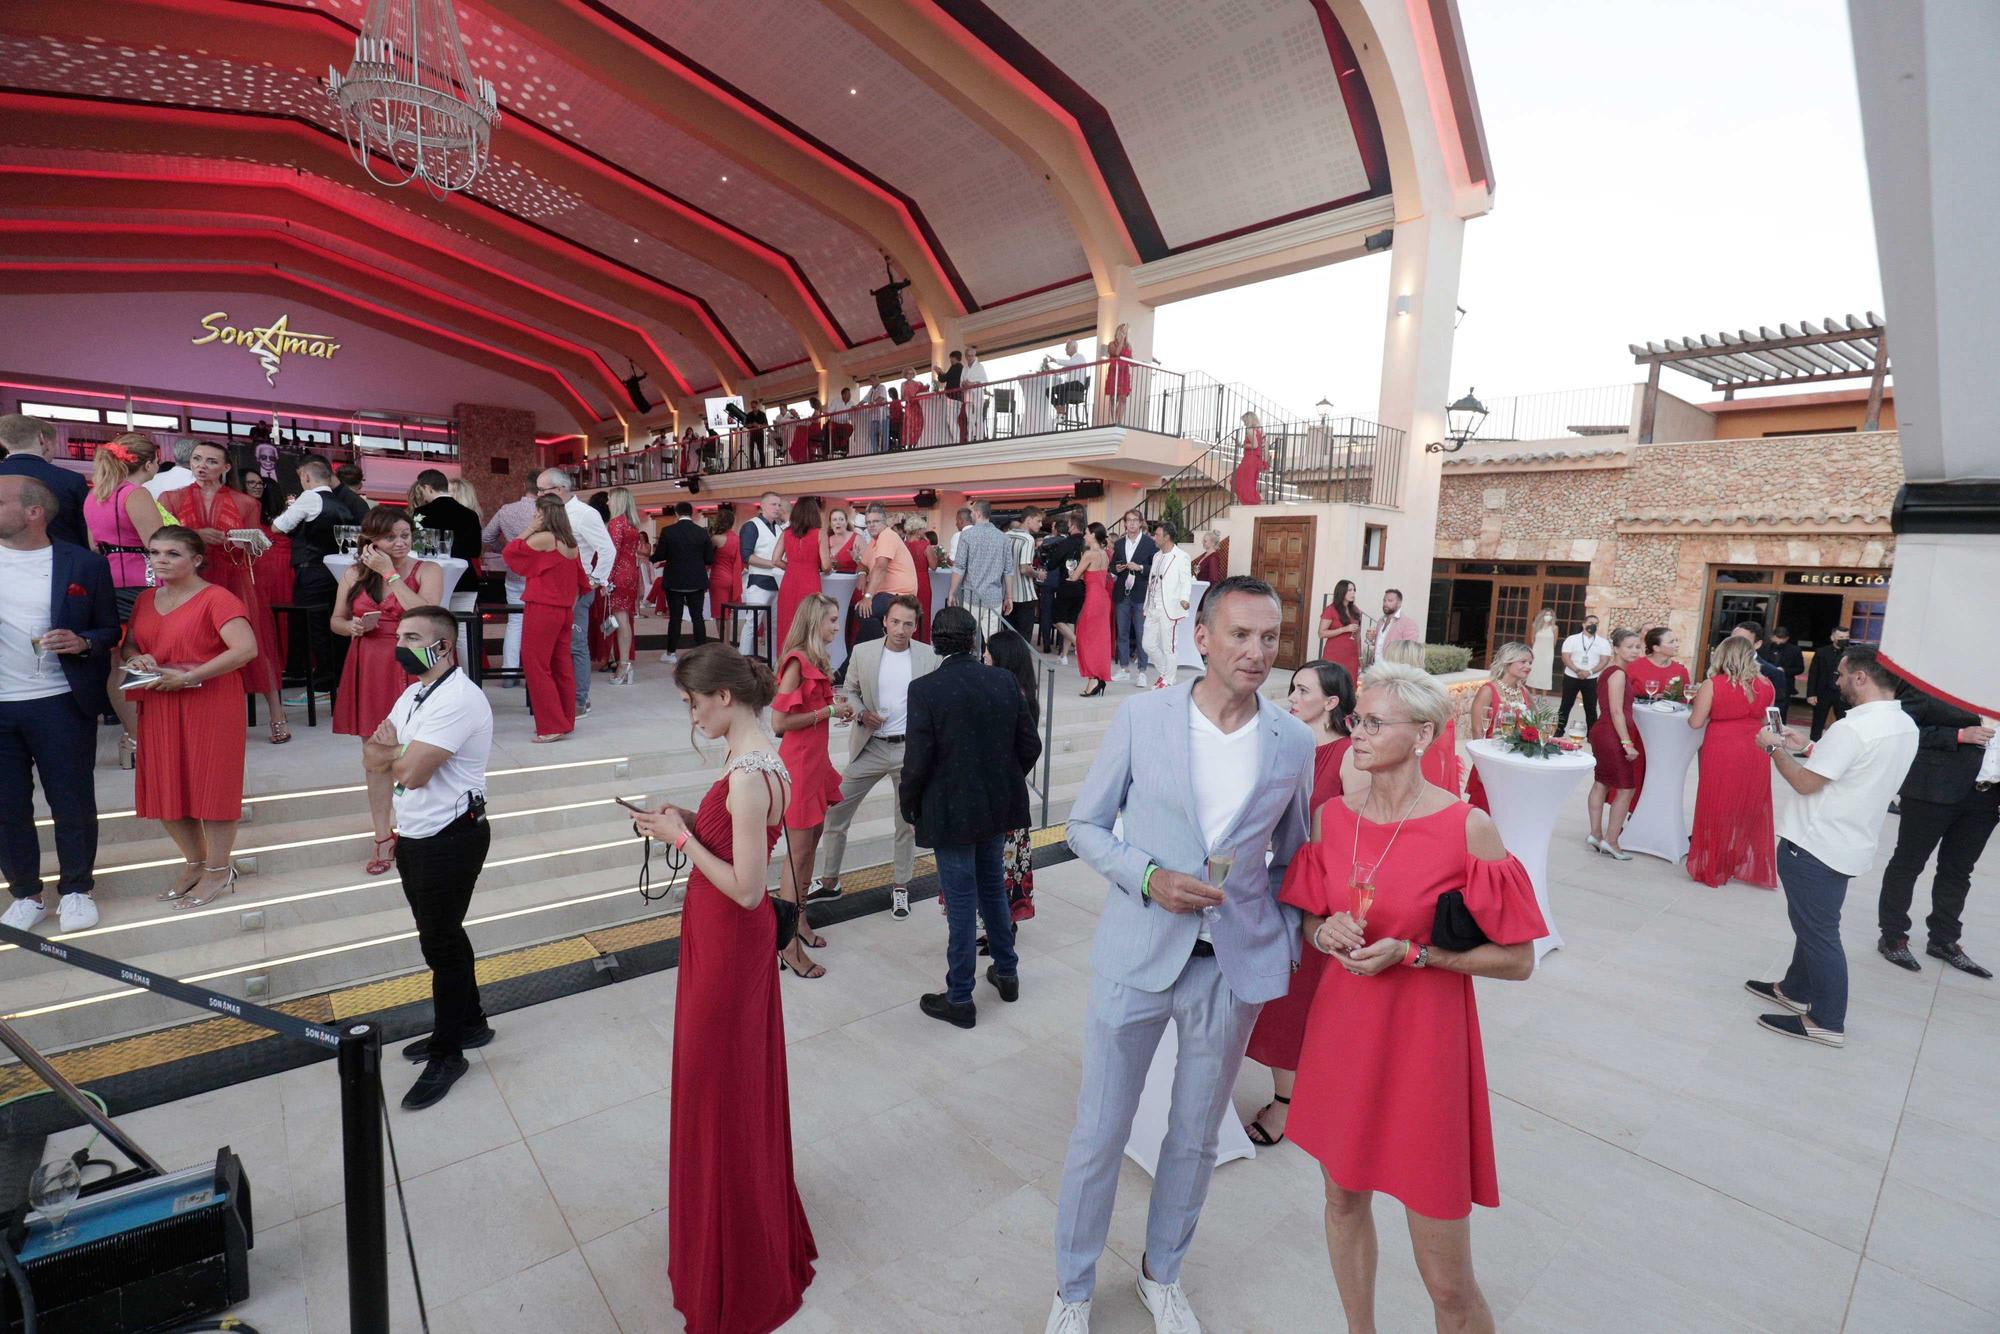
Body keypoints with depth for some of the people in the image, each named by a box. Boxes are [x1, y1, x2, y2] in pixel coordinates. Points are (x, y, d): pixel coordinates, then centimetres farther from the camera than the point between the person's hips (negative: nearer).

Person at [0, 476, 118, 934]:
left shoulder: (85, 564, -2)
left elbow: (111, 631, 3)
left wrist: (82, 642, -17)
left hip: (61, 703, -3)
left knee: (73, 804, 5)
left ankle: (76, 889, 20)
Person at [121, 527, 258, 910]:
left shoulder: (216, 598, -11)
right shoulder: (146, 599, 11)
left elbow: (246, 648, -23)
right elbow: (129, 644, 21)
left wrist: (187, 677, -21)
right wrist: (137, 659, -3)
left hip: (209, 705, -7)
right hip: (158, 707, 7)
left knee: (212, 784, 2)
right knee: (166, 788, 11)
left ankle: (218, 871, 15)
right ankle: (194, 863, 28)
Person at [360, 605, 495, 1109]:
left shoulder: (458, 699, -22)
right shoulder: (415, 692, 11)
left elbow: (411, 772, -27)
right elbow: (372, 756, 6)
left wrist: (391, 751, -5)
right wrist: (397, 752, -16)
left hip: (451, 838, -10)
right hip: (415, 836, 10)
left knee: (441, 943, 2)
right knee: (443, 935, 20)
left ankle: (447, 1052, 18)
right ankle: (469, 1023, 37)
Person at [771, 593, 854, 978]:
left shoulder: (813, 660, 11)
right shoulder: (796, 661, -18)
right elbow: (779, 722, -21)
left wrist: (835, 708, 0)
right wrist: (829, 711, -16)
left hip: (816, 762, 9)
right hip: (799, 763, -9)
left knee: (809, 847, 17)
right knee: (798, 853, -1)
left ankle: (800, 922, 32)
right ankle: (791, 945, 9)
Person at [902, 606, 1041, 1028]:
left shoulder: (925, 690, -17)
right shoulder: (1004, 681, -5)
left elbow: (917, 761, -17)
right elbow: (1030, 744, 0)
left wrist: (909, 806, 0)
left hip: (950, 811, -5)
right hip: (998, 805, 5)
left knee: (961, 902, 6)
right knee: (992, 887, 24)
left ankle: (959, 999, 21)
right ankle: (1006, 972, 39)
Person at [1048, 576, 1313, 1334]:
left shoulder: (1294, 742, -2)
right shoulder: (1141, 717, -10)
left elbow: (1289, 856, 11)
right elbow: (1085, 824, -3)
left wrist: (1289, 944, 5)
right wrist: (1148, 876, -17)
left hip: (1235, 965, 2)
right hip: (1137, 953, -2)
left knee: (1195, 1138, 20)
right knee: (1098, 1136, 11)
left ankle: (1161, 1273, 47)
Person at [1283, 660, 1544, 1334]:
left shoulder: (1468, 828, -15)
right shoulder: (1331, 816, -2)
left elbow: (1518, 960, -8)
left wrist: (1413, 953, -19)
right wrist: (1324, 932, -10)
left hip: (1423, 1042, -4)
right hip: (1341, 1032, 5)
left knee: (1447, 1279, 4)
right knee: (1345, 1199, 22)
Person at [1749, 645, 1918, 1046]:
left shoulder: (1852, 728, -24)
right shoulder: (1904, 727, 5)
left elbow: (1805, 783, -20)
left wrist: (1775, 748, -7)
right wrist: (1806, 749, 14)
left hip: (1814, 847, -9)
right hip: (1847, 843, 9)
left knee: (1818, 930, 2)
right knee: (1814, 923, 21)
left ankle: (1827, 1022, 13)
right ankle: (1796, 989, 36)